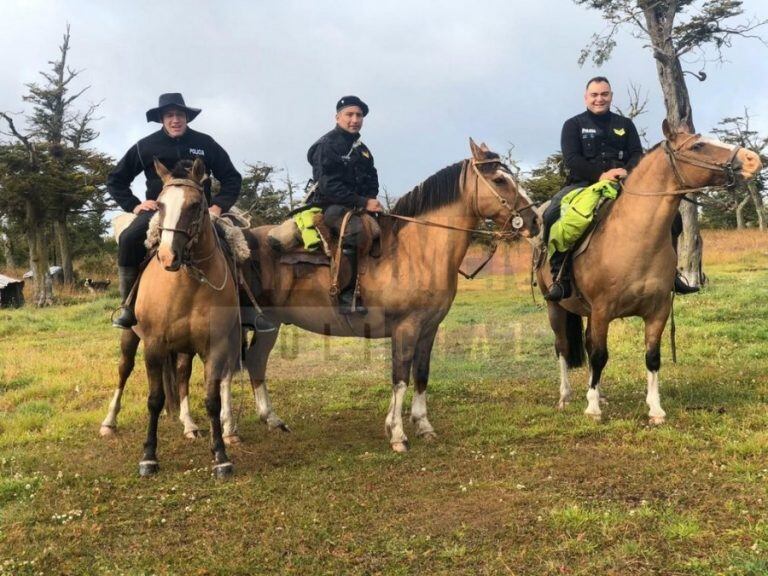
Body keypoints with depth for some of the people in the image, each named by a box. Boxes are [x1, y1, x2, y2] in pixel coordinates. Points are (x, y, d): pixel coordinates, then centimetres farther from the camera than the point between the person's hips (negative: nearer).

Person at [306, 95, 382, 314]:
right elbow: (329, 185, -16)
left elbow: (372, 180, 17)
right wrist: (363, 203, -20)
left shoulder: (362, 149, 19)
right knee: (354, 230, -35)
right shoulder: (326, 145, -6)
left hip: (357, 207, 9)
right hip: (330, 206, -8)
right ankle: (347, 295, -34)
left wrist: (370, 200, -7)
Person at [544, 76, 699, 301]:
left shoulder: (625, 124, 20)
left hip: (624, 183, 3)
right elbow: (571, 159, -4)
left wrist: (627, 171, -17)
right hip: (584, 183, -3)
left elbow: (637, 155, 8)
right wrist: (600, 174, -20)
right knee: (553, 215, -34)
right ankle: (561, 277, -27)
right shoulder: (573, 125, 10)